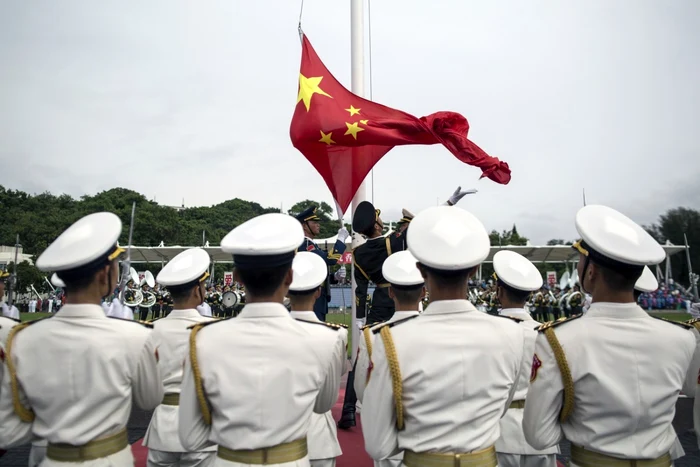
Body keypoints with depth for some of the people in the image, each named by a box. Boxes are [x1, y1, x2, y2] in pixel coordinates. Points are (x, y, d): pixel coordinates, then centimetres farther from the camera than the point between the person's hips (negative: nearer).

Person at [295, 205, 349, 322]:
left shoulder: (310, 244, 18)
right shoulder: (304, 244, -14)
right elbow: (330, 259, -25)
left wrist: (335, 276, 5)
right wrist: (341, 238, -13)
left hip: (316, 301, 10)